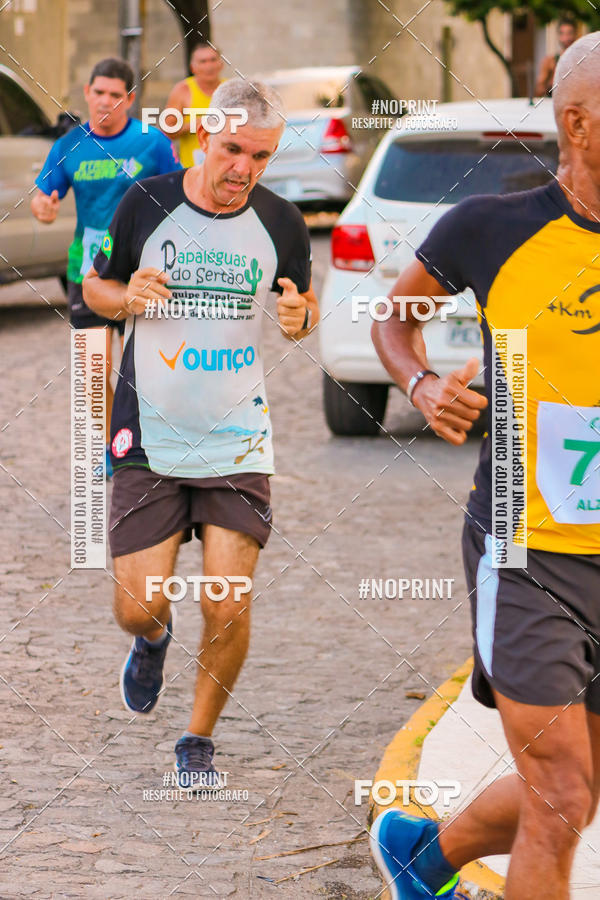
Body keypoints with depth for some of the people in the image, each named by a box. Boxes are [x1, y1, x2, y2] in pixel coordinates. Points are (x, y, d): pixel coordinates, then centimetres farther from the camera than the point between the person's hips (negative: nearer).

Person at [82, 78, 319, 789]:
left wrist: (300, 318, -10)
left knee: (227, 607, -7)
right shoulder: (145, 204, -5)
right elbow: (95, 286, 8)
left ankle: (199, 738, 16)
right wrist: (126, 297, -15)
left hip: (238, 441, 1)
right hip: (149, 438, 0)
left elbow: (303, 304, 14)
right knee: (138, 607, -2)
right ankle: (153, 640, 37)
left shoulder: (281, 224, -2)